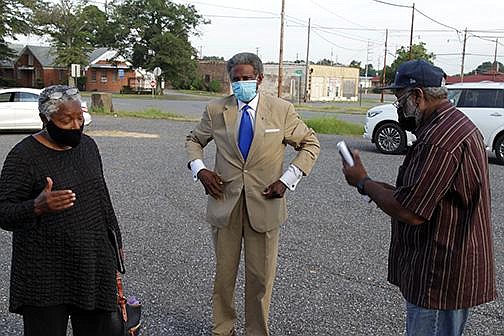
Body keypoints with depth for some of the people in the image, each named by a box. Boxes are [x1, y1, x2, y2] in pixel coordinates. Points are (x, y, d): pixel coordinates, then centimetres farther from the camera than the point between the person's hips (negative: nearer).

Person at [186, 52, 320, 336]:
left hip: (264, 204, -1)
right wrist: (200, 169, -3)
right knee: (223, 273, 12)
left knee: (261, 277, 9)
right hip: (225, 203, 2)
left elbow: (310, 144, 6)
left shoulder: (281, 110, -3)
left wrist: (287, 179, -6)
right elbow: (194, 140, 17)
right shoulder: (216, 110, 2)